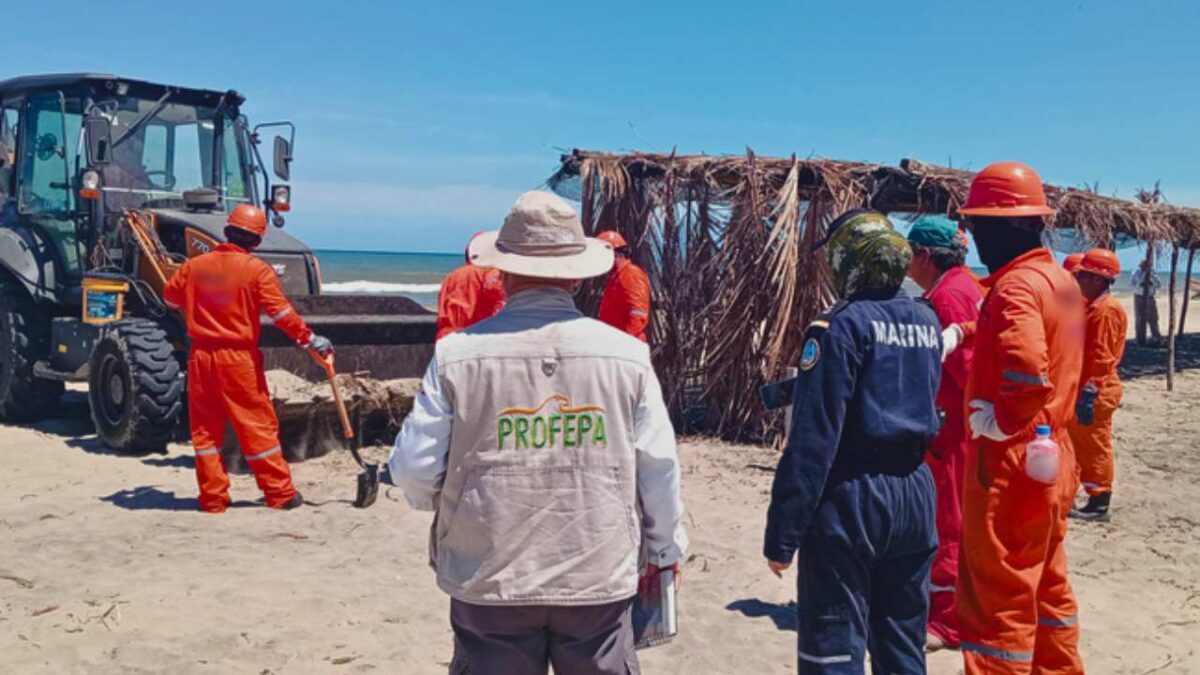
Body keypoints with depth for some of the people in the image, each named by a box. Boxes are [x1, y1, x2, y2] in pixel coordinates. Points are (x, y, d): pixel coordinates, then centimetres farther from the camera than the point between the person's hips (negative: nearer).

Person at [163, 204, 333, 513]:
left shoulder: (195, 265, 5)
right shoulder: (257, 269, -10)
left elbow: (171, 297, 18)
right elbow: (280, 313, -14)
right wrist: (310, 339, -7)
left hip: (201, 356, 4)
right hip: (239, 358, -4)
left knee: (205, 428, 12)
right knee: (257, 425, 3)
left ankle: (213, 497, 14)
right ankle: (280, 494, 8)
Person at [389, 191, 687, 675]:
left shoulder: (456, 355, -10)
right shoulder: (627, 354, -6)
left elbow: (414, 471, -5)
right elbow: (658, 469, 0)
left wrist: (447, 504, 18)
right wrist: (664, 550, 16)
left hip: (490, 582, 0)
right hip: (599, 579, 1)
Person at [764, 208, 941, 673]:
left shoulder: (842, 325, -14)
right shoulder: (928, 321, 8)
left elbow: (813, 439, -19)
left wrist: (782, 533, -16)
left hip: (852, 498, -7)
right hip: (916, 493, 7)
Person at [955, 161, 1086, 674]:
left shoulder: (1014, 285, -19)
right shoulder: (1063, 281, 10)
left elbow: (1028, 372, -34)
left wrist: (1001, 421, -20)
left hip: (1010, 461, -10)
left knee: (997, 598, 0)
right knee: (1047, 589, 22)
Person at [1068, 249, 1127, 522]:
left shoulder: (1107, 310, -17)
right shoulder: (1094, 306, 15)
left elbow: (1101, 357, -23)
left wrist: (1089, 392, -25)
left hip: (1095, 392, -10)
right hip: (1085, 387, 10)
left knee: (1095, 447, -2)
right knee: (1079, 443, 16)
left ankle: (1099, 504, 7)